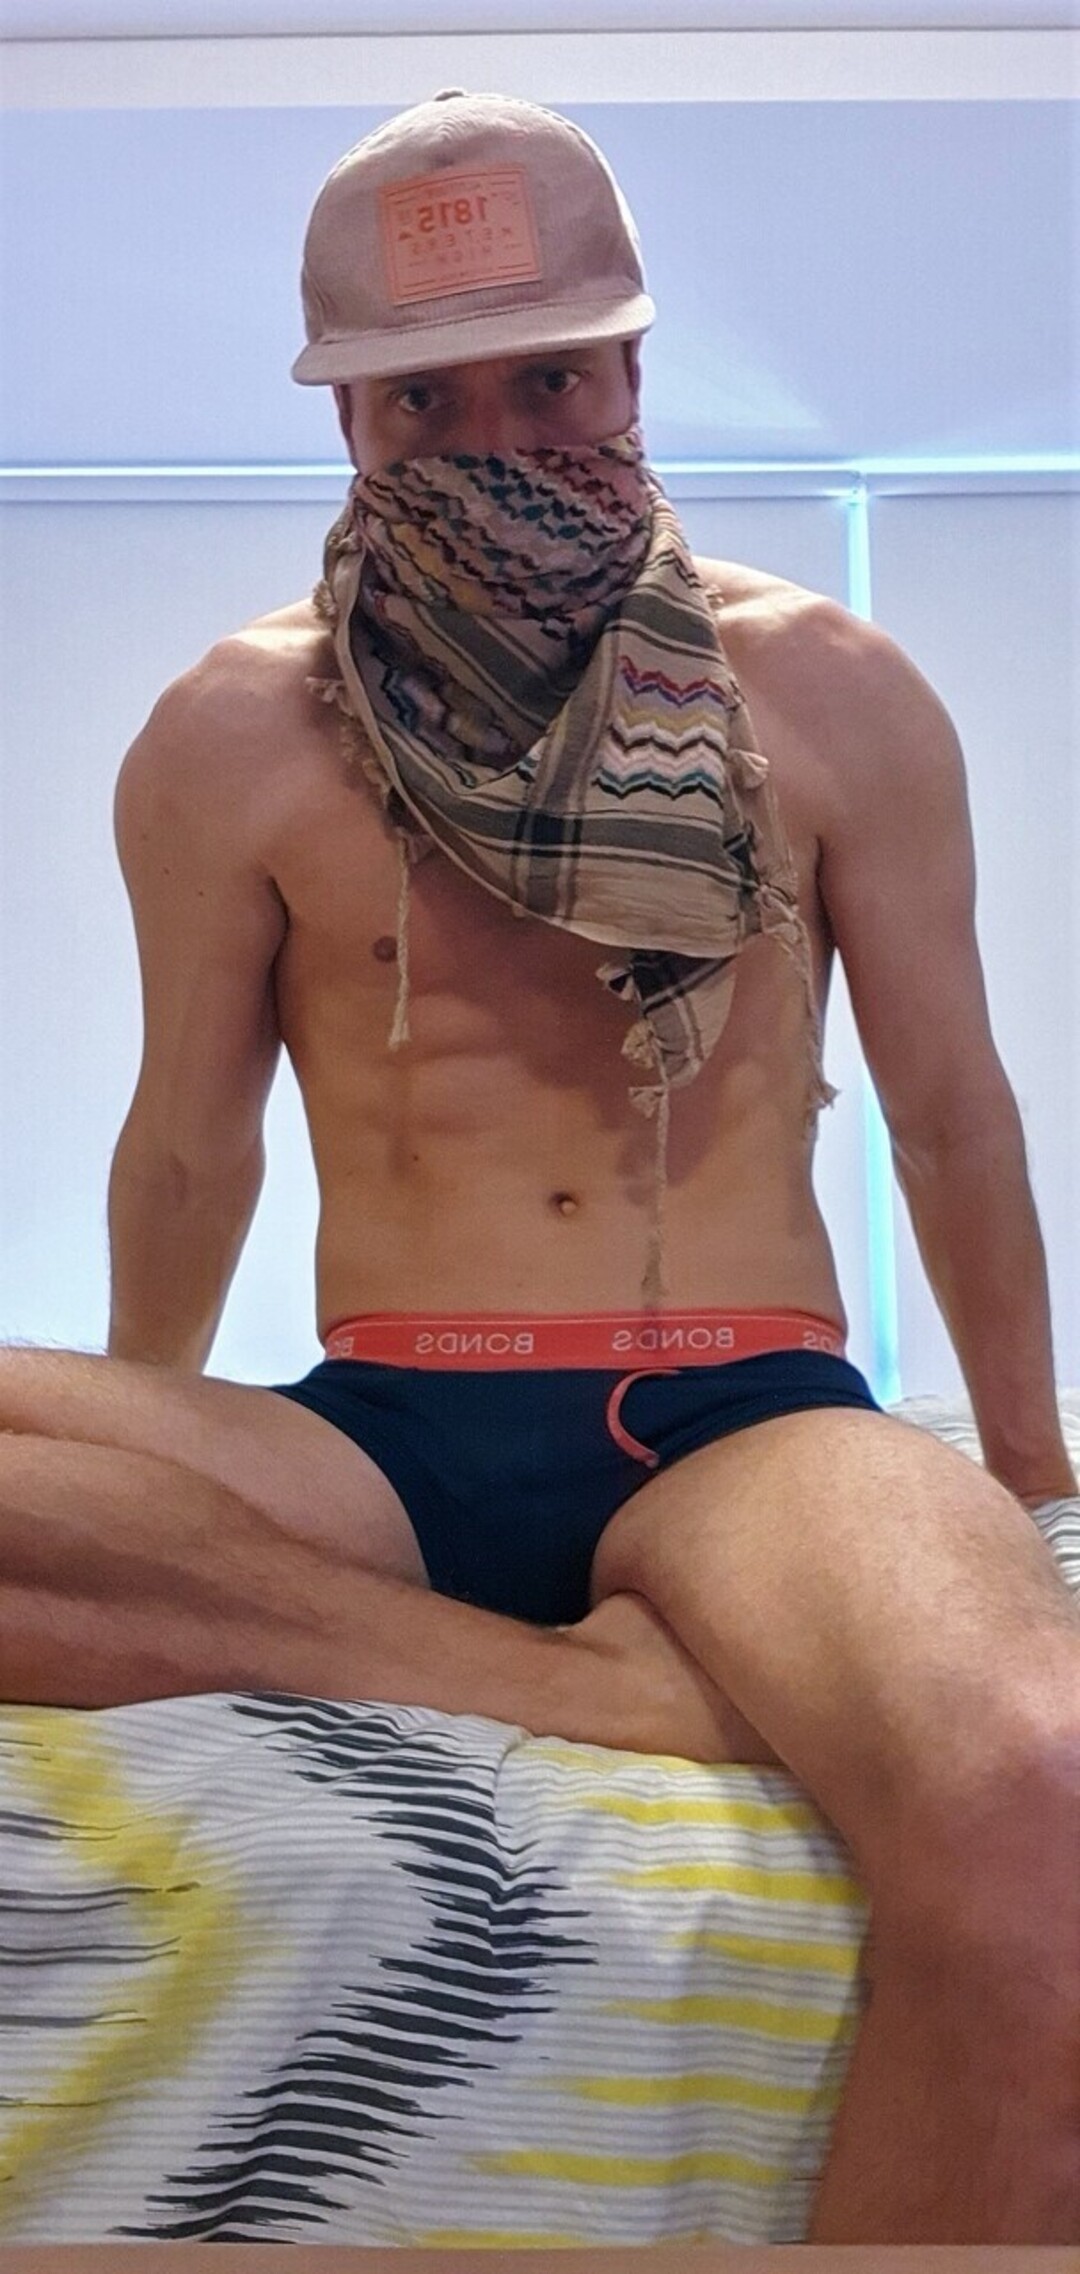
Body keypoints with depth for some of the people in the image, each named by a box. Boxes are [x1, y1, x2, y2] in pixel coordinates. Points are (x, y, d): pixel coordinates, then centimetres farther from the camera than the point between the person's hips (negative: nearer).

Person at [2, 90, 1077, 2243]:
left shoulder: (833, 693, 7)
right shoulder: (230, 737, 7)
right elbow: (190, 1148, 17)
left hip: (750, 1417, -1)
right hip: (379, 1440, 2)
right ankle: (618, 1687, -23)